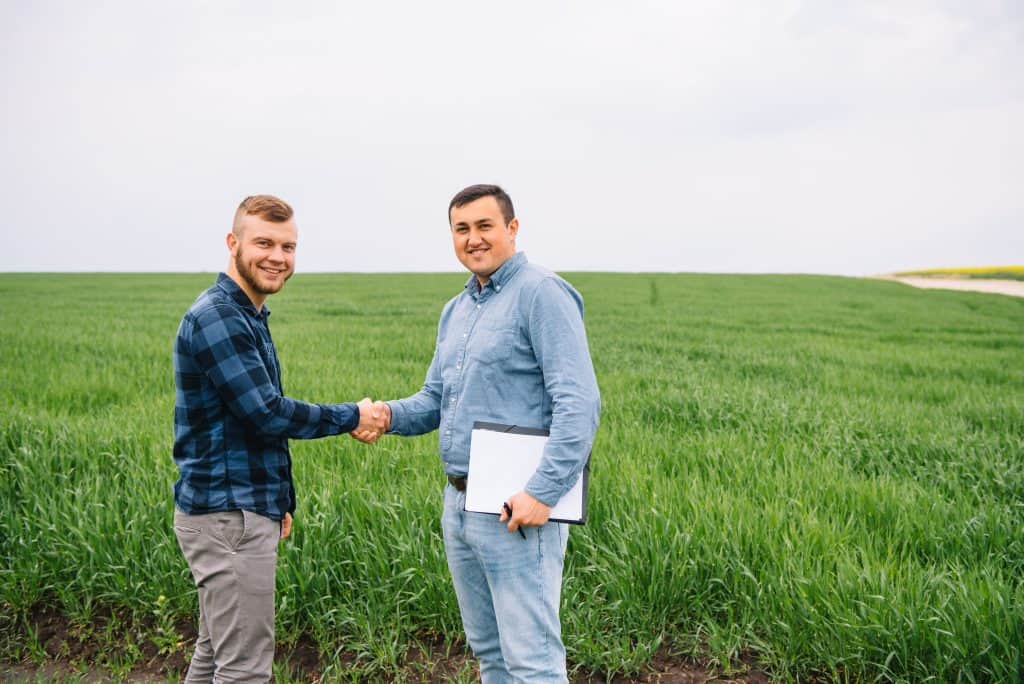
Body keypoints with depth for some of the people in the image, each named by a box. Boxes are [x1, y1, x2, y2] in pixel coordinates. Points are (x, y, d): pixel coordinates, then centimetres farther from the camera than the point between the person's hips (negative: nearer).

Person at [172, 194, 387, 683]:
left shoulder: (246, 316, 15)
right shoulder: (216, 317, -16)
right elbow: (266, 413, -21)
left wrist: (276, 500, 25)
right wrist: (351, 417, -9)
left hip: (243, 510, 10)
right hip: (230, 517, -10)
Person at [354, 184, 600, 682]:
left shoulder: (540, 293, -11)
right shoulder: (455, 311, 16)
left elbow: (579, 404, -19)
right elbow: (435, 399, 19)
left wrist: (543, 494, -25)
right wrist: (390, 414, -3)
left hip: (517, 510, -9)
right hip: (459, 505, 9)